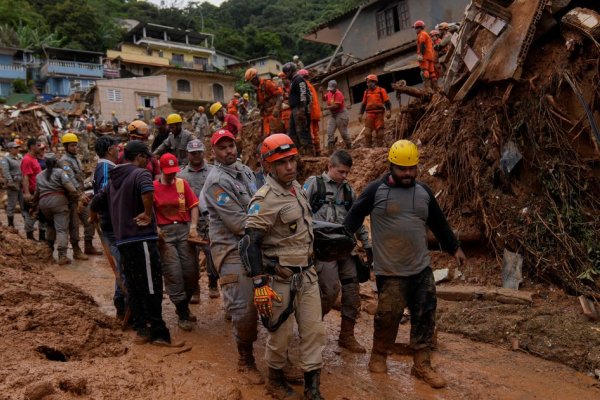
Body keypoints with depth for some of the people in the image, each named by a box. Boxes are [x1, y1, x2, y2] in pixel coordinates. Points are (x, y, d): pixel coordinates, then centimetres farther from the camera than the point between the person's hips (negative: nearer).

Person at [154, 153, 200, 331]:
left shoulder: (182, 183, 7)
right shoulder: (153, 187, 1)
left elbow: (193, 206, 7)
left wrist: (193, 226, -5)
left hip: (184, 229, 2)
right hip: (164, 232, -2)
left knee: (191, 271, 3)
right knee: (173, 273, -4)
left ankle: (184, 306, 28)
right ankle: (182, 315, 8)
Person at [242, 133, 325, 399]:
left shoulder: (296, 187, 6)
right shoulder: (265, 200, -20)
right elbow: (250, 244, -23)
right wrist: (260, 284, -26)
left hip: (307, 274, 7)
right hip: (281, 278, -7)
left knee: (314, 330, 9)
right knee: (281, 333, 9)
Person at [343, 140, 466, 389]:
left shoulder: (424, 192, 8)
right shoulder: (376, 190, -6)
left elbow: (439, 223, 18)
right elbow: (355, 215, -1)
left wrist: (454, 247, 24)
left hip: (421, 267, 5)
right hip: (390, 270, -4)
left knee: (425, 315, 7)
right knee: (388, 315, 2)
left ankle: (422, 365, 20)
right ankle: (378, 356, 26)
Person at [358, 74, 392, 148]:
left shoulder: (381, 90, 4)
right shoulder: (366, 92, 13)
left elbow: (387, 102, 1)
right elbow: (363, 104, 17)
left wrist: (388, 111, -12)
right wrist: (360, 114, 10)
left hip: (379, 113, -2)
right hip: (369, 114, 2)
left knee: (379, 131, 1)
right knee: (367, 132, -8)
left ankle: (379, 147, 9)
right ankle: (368, 147, -2)